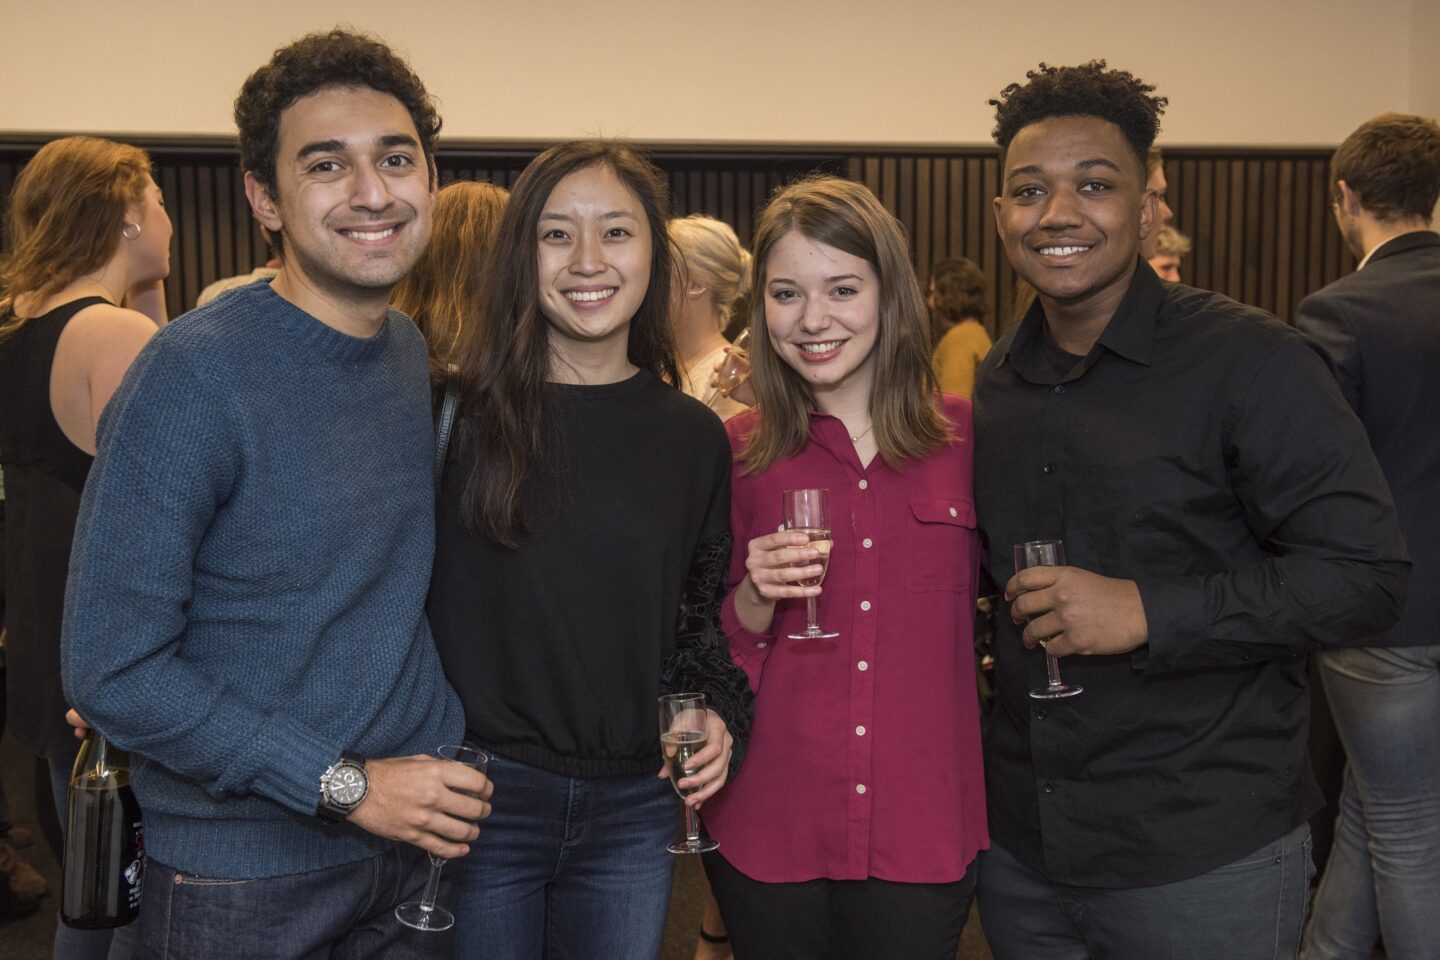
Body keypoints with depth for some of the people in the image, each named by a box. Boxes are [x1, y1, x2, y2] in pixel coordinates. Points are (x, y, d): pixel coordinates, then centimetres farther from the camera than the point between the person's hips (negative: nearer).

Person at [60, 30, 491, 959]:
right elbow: (110, 669, -19)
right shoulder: (196, 373, -18)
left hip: (417, 834, 6)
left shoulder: (413, 352, 2)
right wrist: (344, 784, -18)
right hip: (249, 879, -5)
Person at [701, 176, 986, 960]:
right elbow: (712, 658, 3)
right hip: (769, 835, 0)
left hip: (924, 835, 0)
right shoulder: (737, 452, -2)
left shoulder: (966, 437, -1)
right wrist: (756, 599, -15)